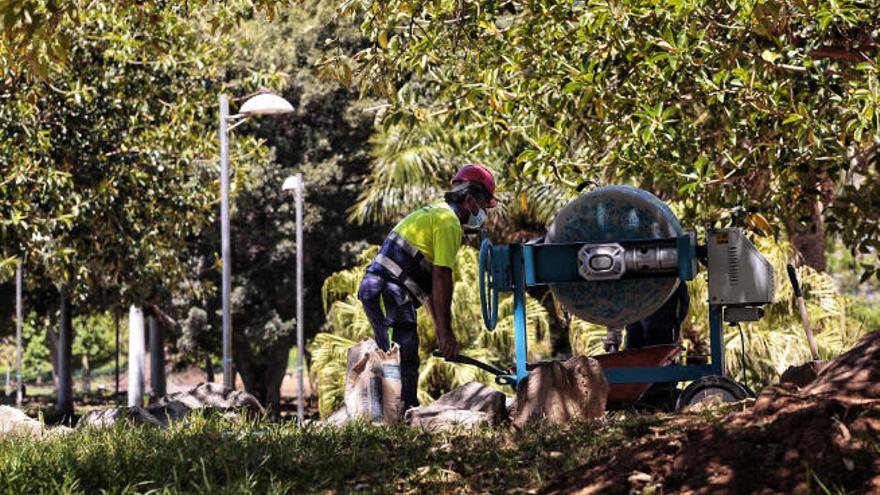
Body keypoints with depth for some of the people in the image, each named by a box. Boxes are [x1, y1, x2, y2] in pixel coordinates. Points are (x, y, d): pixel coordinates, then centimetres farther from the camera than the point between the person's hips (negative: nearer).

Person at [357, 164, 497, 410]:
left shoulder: (434, 213, 26)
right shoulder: (449, 221, -7)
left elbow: (430, 281, 28)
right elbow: (441, 279, -14)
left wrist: (439, 327, 25)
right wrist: (445, 330, -13)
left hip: (373, 288, 11)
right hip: (391, 291, -11)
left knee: (394, 358, 12)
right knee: (406, 360, -14)